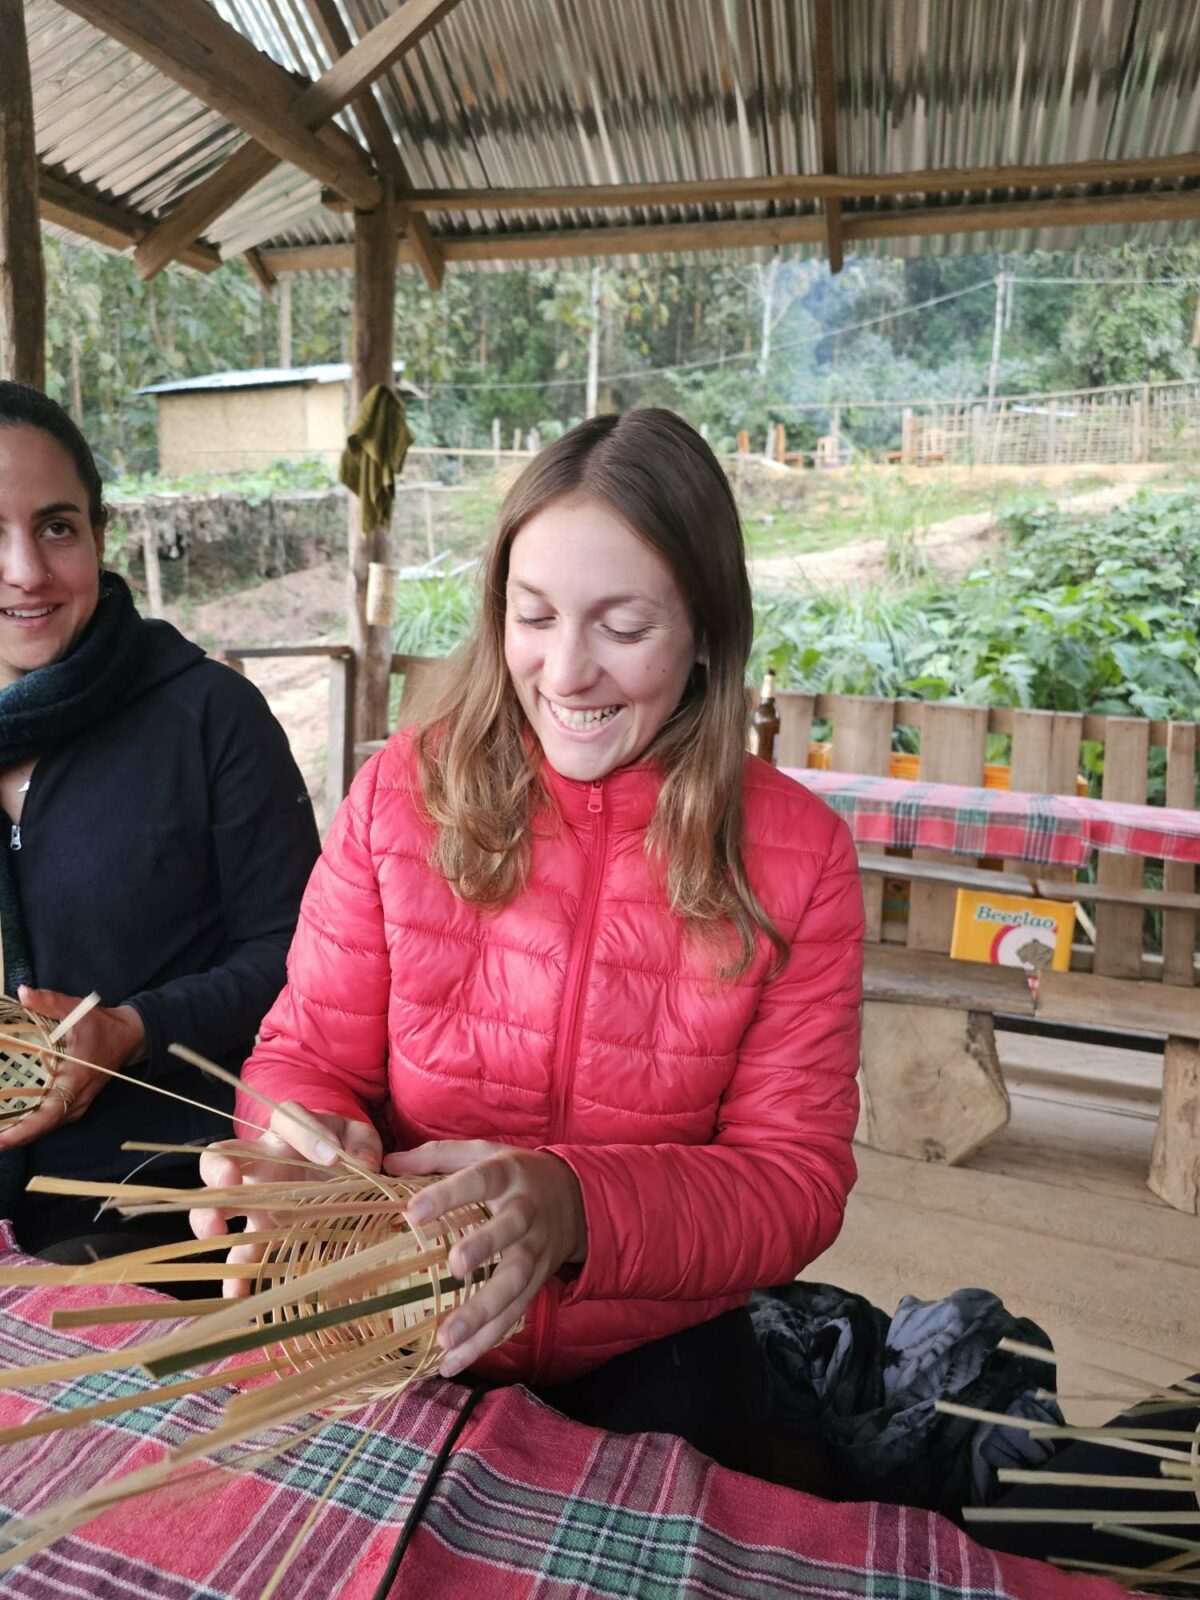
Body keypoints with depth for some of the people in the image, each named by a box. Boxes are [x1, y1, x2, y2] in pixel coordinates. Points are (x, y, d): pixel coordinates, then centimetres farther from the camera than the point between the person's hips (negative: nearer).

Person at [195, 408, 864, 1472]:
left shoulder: (796, 856, -10)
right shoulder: (403, 793, -7)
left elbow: (797, 1176, -10)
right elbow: (309, 1054, -1)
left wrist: (576, 1205, -29)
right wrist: (301, 1147, -26)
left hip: (650, 1354, 0)